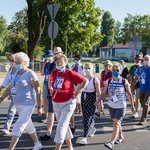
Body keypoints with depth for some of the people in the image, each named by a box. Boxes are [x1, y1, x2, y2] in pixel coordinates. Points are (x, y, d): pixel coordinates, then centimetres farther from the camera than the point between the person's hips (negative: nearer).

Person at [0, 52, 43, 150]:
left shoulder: (30, 74, -14)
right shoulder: (16, 73, 7)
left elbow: (38, 91, -13)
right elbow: (10, 88, 14)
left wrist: (39, 107, -12)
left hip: (27, 106, -8)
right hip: (18, 105, 8)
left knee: (17, 128, -9)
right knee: (28, 126, 21)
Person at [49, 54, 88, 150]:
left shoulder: (70, 73, -15)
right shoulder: (54, 73, -1)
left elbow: (85, 81, -8)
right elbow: (50, 80, 24)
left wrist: (78, 92, -10)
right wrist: (51, 89, 12)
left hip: (68, 103, -6)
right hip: (56, 103, 6)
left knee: (61, 127, -11)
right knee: (64, 125, 18)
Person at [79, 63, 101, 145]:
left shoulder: (95, 80, -11)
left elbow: (98, 91, -7)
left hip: (91, 98, -5)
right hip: (83, 97, 5)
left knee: (87, 117, -9)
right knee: (86, 116, 16)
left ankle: (85, 137, -6)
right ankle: (92, 129, 44)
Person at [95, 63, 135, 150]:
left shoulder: (124, 82, -11)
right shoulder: (108, 81, -3)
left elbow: (129, 94, -3)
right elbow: (104, 93, 0)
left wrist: (132, 105, 1)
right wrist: (98, 101, -15)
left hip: (121, 106, -4)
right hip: (111, 106, 4)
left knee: (116, 124, -13)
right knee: (116, 123, 19)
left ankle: (112, 143, -18)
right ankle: (121, 137, 41)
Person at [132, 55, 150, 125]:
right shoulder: (140, 68, 4)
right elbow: (136, 78, 12)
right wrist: (133, 86, 10)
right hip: (142, 89, 5)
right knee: (142, 104, 11)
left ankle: (143, 119, -2)